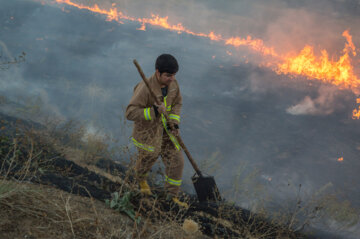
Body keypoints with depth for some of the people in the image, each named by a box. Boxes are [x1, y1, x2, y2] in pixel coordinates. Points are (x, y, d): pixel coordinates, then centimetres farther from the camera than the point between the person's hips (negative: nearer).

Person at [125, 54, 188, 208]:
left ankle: (172, 196, 23)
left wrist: (174, 122, -7)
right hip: (147, 133, -5)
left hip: (165, 130, 5)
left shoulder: (172, 83, -10)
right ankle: (140, 178, 55)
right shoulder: (145, 89, -31)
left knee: (176, 161, 4)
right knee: (147, 160, 17)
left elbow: (177, 103, 8)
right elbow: (130, 113, -31)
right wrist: (154, 111, -40)